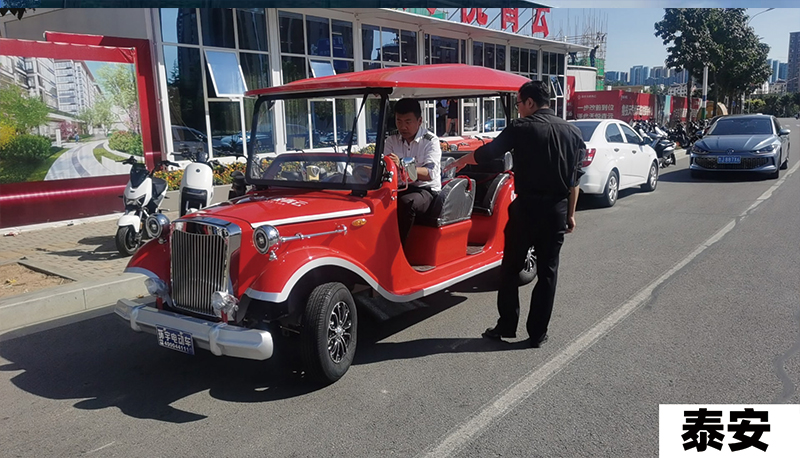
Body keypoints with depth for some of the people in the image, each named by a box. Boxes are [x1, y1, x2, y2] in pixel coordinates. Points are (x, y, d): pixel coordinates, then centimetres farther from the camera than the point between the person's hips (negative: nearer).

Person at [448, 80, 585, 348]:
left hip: (526, 207, -4)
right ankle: (538, 333, 14)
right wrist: (570, 214, 15)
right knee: (547, 272, 9)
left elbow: (487, 153, -4)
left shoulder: (522, 128, -7)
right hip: (557, 210, 4)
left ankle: (507, 326, 14)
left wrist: (461, 161, 14)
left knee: (511, 268, 10)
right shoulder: (573, 132, 7)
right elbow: (575, 178, 9)